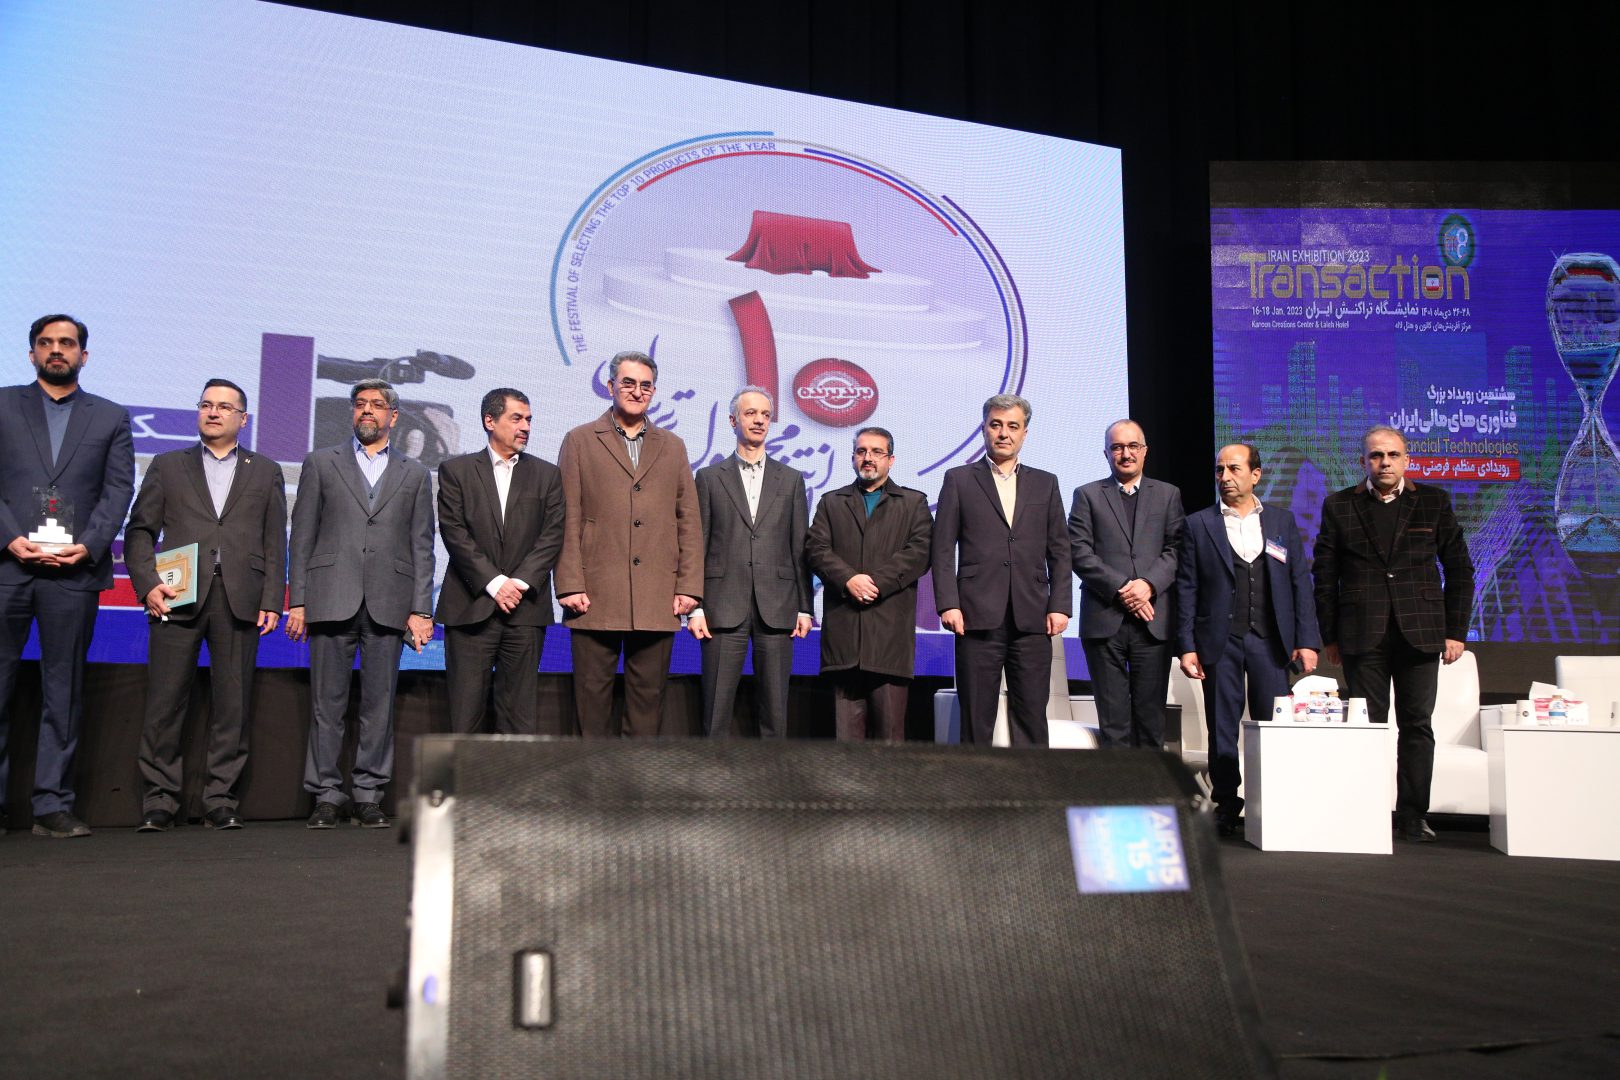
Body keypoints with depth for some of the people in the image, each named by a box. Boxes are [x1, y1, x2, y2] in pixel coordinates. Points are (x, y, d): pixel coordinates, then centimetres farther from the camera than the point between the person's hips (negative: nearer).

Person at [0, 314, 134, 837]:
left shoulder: (111, 417, 15)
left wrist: (88, 545, -8)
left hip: (74, 570, 0)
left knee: (64, 692, 2)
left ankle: (52, 806, 6)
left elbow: (119, 489, 6)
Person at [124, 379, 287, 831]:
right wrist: (147, 584, -5)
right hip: (177, 596, 0)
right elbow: (139, 531, 10)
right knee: (165, 702, -2)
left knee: (232, 704, 0)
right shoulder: (167, 466, 16)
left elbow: (275, 543, 11)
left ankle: (220, 800, 6)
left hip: (240, 601, 0)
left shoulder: (266, 472, 16)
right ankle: (159, 800, 5)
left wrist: (272, 601, 0)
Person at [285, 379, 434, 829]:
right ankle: (326, 795, 9)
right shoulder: (321, 463, 13)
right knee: (327, 703, 1)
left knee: (379, 704, 2)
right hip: (332, 600, 0)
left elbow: (421, 546, 9)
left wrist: (420, 610, 0)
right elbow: (302, 536, 8)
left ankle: (368, 795, 10)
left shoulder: (415, 474, 15)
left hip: (388, 604, 1)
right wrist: (297, 601, 0)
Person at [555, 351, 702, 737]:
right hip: (595, 597, -2)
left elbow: (689, 522, 12)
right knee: (593, 693, 3)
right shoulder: (580, 441, 8)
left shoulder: (673, 447, 16)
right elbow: (568, 520, 1)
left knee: (648, 694, 6)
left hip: (658, 601, 2)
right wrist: (570, 585, -7)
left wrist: (689, 586, 3)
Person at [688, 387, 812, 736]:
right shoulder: (709, 478, 10)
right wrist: (694, 607, -2)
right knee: (717, 708, -1)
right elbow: (697, 546, 6)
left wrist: (804, 608, 4)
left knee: (775, 708, 3)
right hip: (725, 607, -1)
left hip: (777, 608, 1)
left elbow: (800, 548, 10)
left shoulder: (791, 480, 13)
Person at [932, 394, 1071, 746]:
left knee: (1031, 714, 2)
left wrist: (1059, 606, 1)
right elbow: (943, 549, 3)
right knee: (976, 715, 1)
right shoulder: (959, 480, 9)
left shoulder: (1045, 483, 15)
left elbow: (1059, 551, 12)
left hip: (1032, 620, 2)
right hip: (978, 617, -2)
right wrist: (948, 604, -7)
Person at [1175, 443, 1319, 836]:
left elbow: (1300, 583, 8)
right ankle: (1227, 807, 12)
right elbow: (1186, 588, 2)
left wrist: (1307, 640, 0)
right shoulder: (1198, 525, 5)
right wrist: (1186, 645, -4)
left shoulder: (1282, 522, 10)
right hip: (1220, 641, -1)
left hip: (1270, 641, 1)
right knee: (1222, 728, 3)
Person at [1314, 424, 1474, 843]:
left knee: (1417, 725, 3)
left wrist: (1456, 631, 4)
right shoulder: (1339, 506, 6)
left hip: (1419, 633, 1)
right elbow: (1325, 576, 7)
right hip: (1362, 635, -1)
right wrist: (1330, 636, 3)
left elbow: (1459, 569, 10)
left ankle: (1412, 817, 10)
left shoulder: (1434, 502, 8)